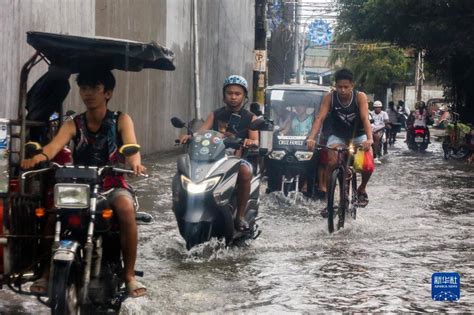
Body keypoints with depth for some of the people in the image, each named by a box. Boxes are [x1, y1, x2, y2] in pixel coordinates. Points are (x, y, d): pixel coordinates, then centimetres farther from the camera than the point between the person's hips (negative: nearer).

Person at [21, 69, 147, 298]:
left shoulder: (121, 121, 1)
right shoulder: (73, 125, 5)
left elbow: (130, 145, -20)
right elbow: (56, 144, -16)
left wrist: (134, 163, -45)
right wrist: (39, 157, -41)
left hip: (113, 185, -2)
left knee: (126, 207, -36)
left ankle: (129, 275, -24)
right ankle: (47, 273, -18)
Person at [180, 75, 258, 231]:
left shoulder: (250, 118, 10)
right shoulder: (215, 115, 17)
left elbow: (255, 141, -4)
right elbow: (201, 131, 3)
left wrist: (251, 142, -30)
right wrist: (189, 136, -20)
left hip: (239, 157, -2)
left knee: (245, 172, -37)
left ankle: (240, 216, -25)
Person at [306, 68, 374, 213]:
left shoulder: (360, 97, -22)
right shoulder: (330, 97, -19)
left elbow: (365, 119, -32)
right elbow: (319, 118, -27)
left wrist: (369, 139, -49)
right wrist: (311, 138, -44)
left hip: (358, 136, 0)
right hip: (337, 136, 1)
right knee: (332, 163, -25)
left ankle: (362, 189, 8)